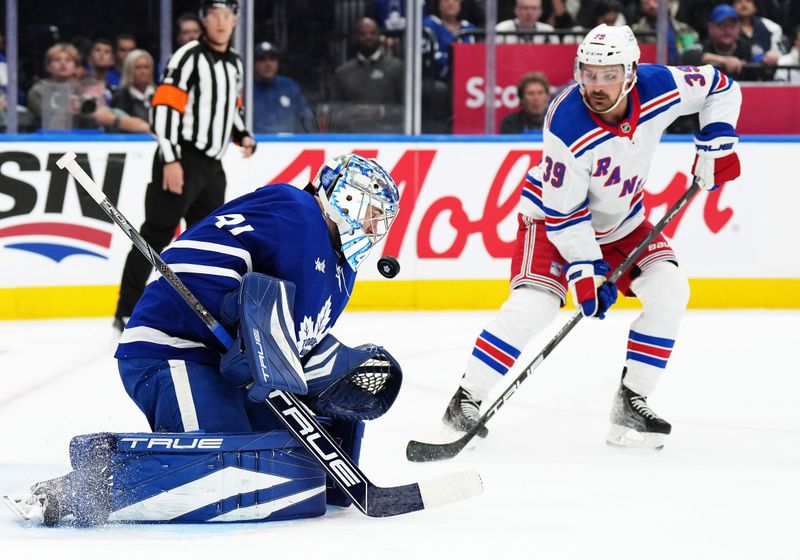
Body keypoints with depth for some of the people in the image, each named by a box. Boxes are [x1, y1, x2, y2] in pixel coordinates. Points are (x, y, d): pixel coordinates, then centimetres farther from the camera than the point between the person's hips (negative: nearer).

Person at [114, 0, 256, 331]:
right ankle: (126, 313, -8)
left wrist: (242, 136, 8)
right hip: (181, 161, -8)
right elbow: (163, 107, -17)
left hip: (211, 165, 8)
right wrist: (170, 160, -22)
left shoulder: (234, 64, 15)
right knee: (157, 234, -9)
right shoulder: (189, 57, -11)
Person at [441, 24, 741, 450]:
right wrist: (585, 269, -27)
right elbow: (564, 211, -26)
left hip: (621, 220, 5)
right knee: (534, 303, -23)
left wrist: (716, 143, -13)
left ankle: (631, 404, -1)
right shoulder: (567, 128, -34)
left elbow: (720, 87, -3)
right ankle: (466, 400, -11)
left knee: (669, 289, -11)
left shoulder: (659, 87, -23)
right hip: (554, 216, -5)